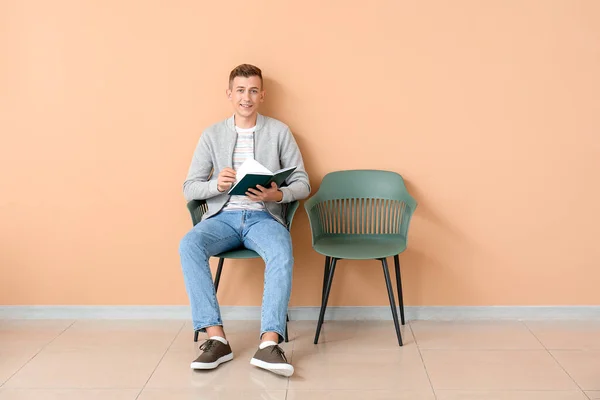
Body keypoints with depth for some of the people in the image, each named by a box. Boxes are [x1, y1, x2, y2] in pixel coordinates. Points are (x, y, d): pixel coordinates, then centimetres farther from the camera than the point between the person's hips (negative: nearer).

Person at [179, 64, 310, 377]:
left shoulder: (279, 132, 8)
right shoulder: (212, 135, 11)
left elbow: (302, 184, 6)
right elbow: (189, 188, 7)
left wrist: (278, 194, -16)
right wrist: (217, 185, -16)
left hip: (264, 217, -1)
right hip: (223, 216, 1)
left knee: (282, 254, -35)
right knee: (189, 245, -31)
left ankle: (269, 344, -38)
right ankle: (216, 339, -30)